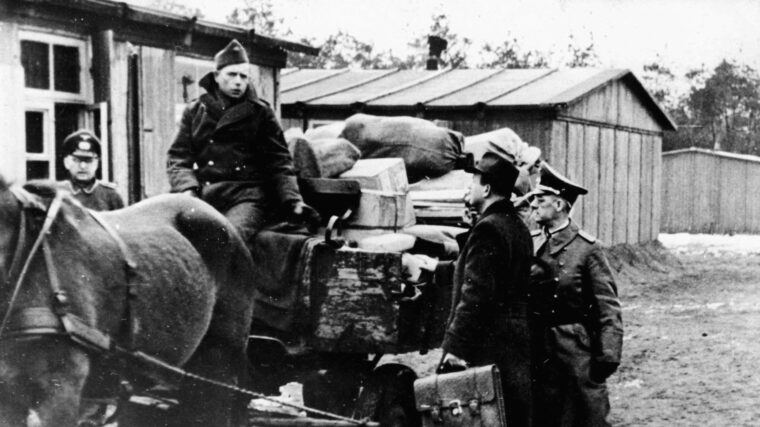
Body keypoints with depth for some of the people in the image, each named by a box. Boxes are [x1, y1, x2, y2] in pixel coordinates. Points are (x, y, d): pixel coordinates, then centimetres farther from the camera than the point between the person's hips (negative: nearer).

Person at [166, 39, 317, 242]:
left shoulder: (260, 113, 15)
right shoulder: (195, 111, 19)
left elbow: (278, 162, 10)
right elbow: (177, 157, 13)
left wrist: (292, 201, -5)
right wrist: (188, 189, -8)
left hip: (245, 196, -2)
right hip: (200, 195, 2)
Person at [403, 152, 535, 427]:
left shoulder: (487, 229, -16)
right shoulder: (517, 227, 13)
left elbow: (475, 294, -21)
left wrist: (455, 346, -20)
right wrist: (435, 268, 30)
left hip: (488, 349, -9)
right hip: (517, 346, 9)